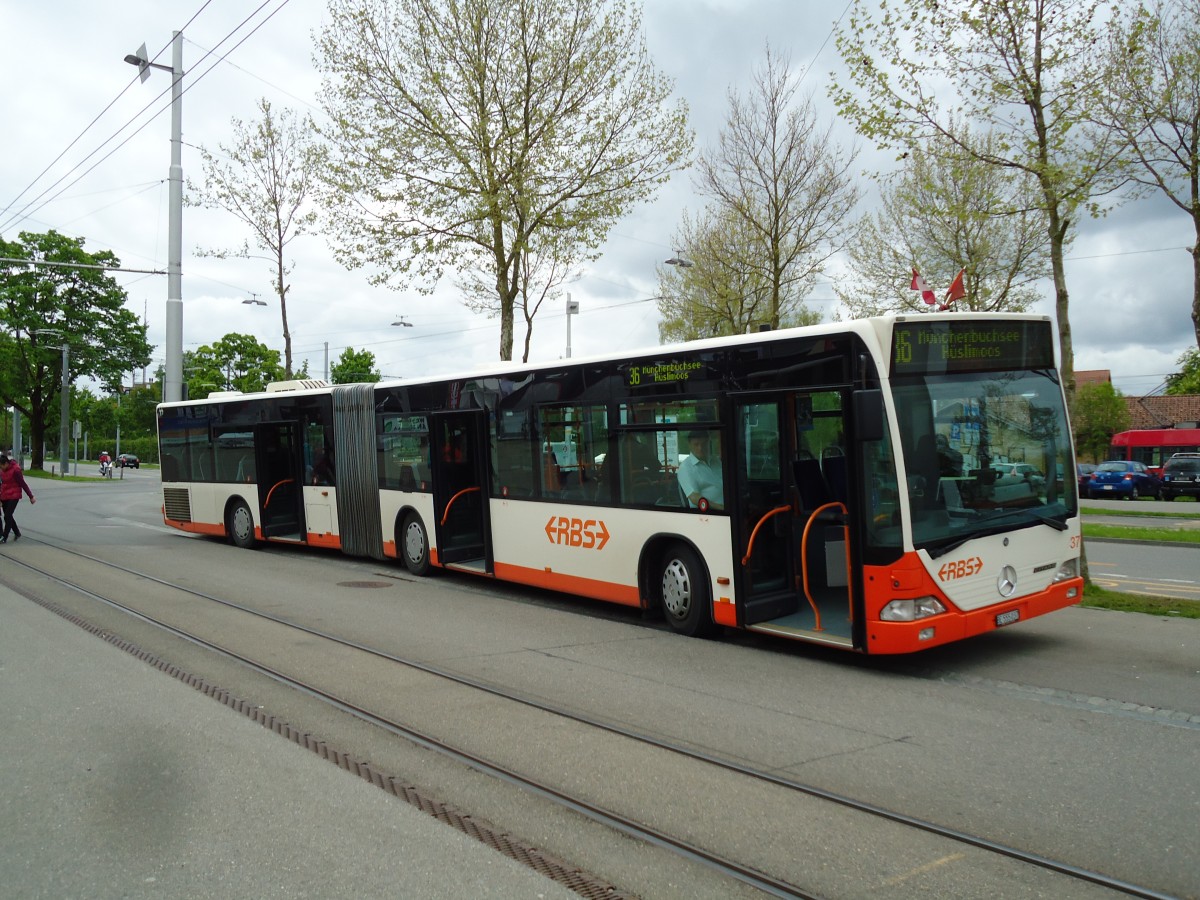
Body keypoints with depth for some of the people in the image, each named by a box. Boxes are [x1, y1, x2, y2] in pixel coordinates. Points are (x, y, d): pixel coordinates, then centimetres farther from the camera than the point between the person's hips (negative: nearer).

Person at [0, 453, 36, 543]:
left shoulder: (15, 470, -16)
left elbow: (23, 484, -14)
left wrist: (31, 496, -10)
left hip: (13, 496, -7)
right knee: (8, 516, 12)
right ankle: (17, 533, 29)